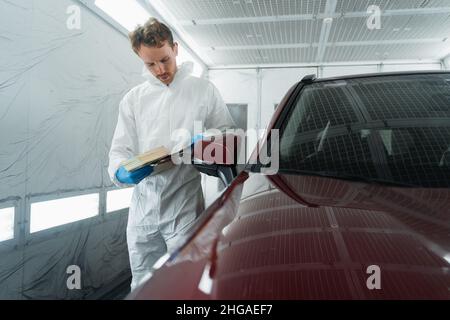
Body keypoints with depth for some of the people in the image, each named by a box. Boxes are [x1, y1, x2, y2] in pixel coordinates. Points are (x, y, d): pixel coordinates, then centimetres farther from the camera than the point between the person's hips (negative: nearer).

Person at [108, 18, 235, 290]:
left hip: (185, 208, -3)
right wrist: (122, 172, -15)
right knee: (142, 286, 16)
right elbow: (120, 150, 8)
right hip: (143, 208, 4)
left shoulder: (204, 90, 3)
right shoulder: (133, 99, 10)